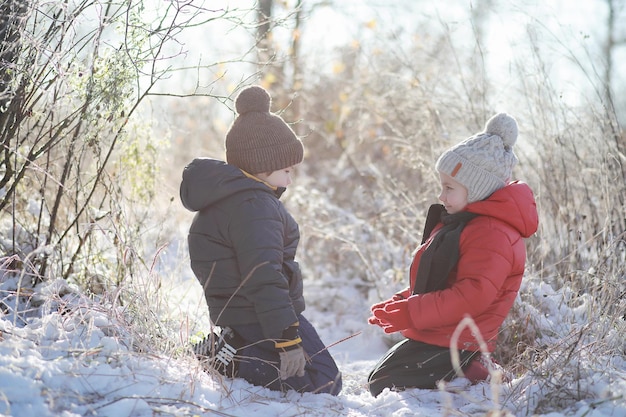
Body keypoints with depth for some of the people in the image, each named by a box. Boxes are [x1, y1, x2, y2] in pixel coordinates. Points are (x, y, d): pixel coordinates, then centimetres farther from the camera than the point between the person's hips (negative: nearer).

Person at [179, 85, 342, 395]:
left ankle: (219, 353, 4)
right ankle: (226, 364, -17)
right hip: (260, 319, -10)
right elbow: (264, 278, -27)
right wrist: (288, 338, -28)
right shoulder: (254, 206, -20)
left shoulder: (222, 198, 14)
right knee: (325, 384, -7)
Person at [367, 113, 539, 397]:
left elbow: (473, 296, -28)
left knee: (383, 387, -13)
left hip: (451, 346, -11)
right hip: (435, 337, 11)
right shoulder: (460, 224, 16)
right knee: (377, 380, 21)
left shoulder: (492, 234, -20)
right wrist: (398, 305, 5)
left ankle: (471, 379, -10)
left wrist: (409, 314, -25)